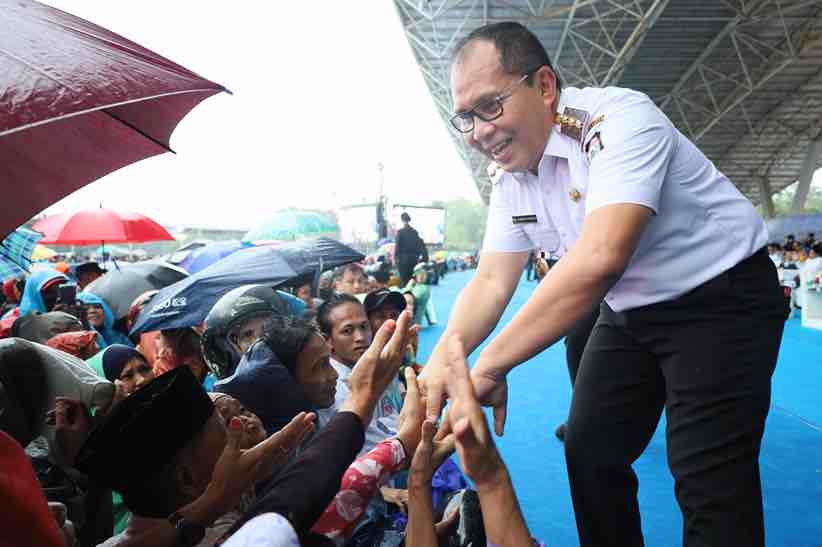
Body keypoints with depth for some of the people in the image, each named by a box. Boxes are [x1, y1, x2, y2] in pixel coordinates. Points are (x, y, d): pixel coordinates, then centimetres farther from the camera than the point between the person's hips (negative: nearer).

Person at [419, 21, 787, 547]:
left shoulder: (618, 118, -27)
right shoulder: (510, 179, -2)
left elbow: (600, 258, -40)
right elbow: (491, 282, -3)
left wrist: (490, 366, -39)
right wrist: (442, 360, -23)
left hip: (720, 297, -7)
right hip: (631, 312, 8)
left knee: (710, 480, -12)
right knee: (589, 454, 9)